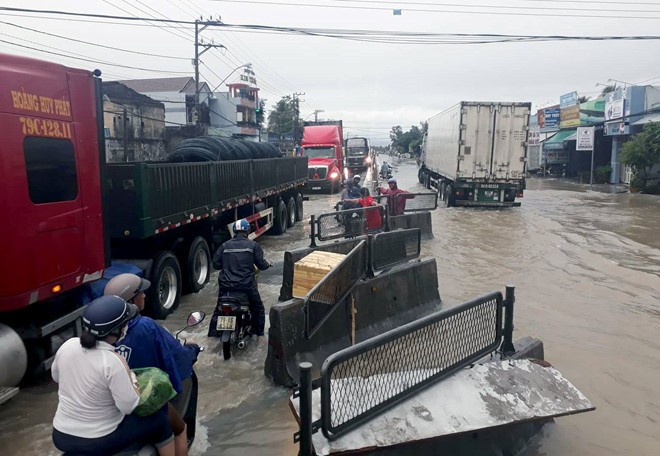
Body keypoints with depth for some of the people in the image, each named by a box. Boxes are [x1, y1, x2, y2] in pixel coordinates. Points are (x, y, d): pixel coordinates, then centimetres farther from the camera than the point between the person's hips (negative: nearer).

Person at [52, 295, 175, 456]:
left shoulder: (67, 345, -9)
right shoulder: (113, 362, -27)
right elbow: (129, 407, -21)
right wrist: (130, 379, -6)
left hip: (61, 436, 6)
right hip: (99, 442, -6)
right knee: (160, 420, 10)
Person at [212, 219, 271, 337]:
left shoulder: (225, 245, 4)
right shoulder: (253, 245, -3)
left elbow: (216, 263, 4)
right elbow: (260, 263, -3)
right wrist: (268, 265, 19)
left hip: (226, 285, 2)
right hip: (247, 285, -2)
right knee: (258, 307, 20)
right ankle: (258, 331, 23)